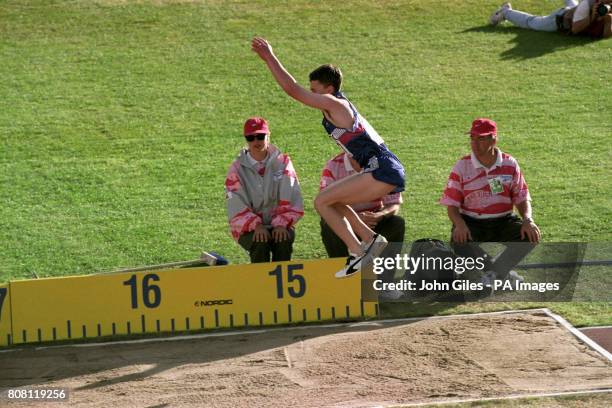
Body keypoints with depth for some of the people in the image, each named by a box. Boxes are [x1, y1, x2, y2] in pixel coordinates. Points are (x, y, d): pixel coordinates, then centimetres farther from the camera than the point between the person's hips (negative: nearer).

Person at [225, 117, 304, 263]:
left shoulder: (283, 162, 4)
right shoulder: (237, 169, 0)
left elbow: (291, 200, -2)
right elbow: (237, 207, -5)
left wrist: (282, 224, -17)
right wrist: (256, 225, -20)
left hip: (279, 225, 1)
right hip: (249, 227, -1)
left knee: (284, 241, -30)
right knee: (260, 243, -32)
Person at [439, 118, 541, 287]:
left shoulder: (510, 164, 1)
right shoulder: (462, 167, -3)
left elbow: (522, 198, 3)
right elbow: (451, 204, -6)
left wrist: (528, 220, -17)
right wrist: (459, 223, -27)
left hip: (503, 221, 2)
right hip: (472, 222, -1)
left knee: (531, 234, -25)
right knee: (459, 241, -33)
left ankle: (494, 273, -12)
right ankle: (503, 273, -12)